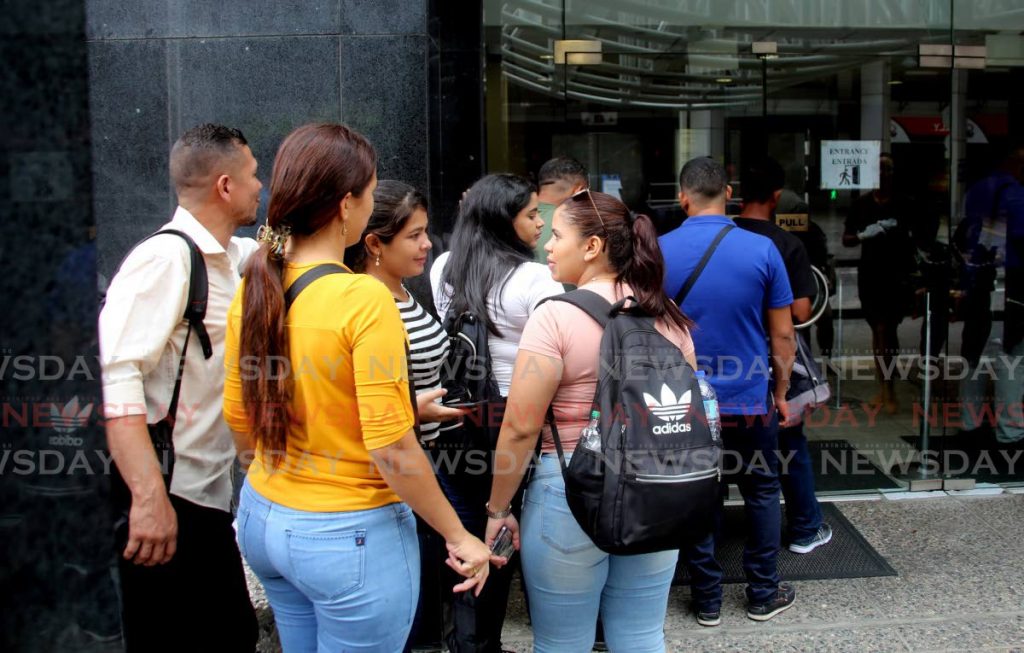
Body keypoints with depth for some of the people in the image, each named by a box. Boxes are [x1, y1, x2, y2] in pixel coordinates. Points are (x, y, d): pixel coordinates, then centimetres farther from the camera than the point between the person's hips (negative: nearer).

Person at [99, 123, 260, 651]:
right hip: (163, 506, -9)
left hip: (209, 496, 9)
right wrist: (149, 497, -32)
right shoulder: (166, 258, -17)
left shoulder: (232, 255, 11)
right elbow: (116, 376, -27)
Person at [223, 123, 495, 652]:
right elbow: (392, 449, -22)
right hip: (348, 533, -7)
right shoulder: (364, 298, -22)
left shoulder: (253, 290, -2)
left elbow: (238, 417, 8)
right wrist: (458, 537, -11)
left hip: (263, 518, 7)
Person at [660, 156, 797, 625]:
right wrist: (781, 392, 10)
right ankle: (763, 595, 25)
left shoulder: (657, 252, -7)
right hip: (750, 399, 0)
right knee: (761, 494, 16)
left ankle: (707, 600, 20)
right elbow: (782, 335, -3)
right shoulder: (761, 250, -8)